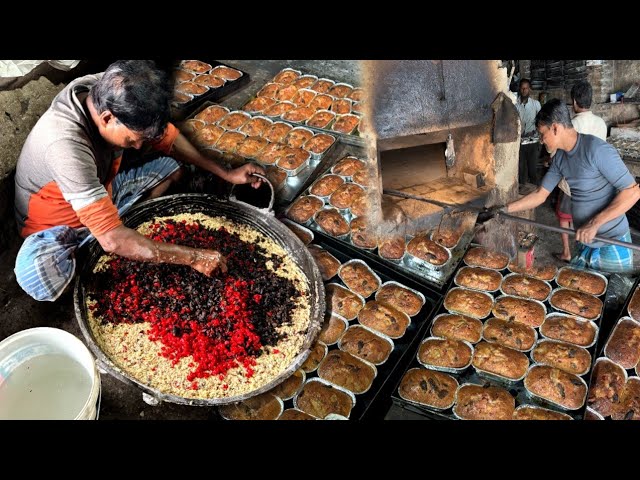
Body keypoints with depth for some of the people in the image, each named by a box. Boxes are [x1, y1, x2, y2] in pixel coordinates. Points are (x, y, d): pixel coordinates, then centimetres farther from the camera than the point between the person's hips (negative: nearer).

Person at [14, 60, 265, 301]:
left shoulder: (113, 95, -22)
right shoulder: (66, 144, -42)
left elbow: (167, 137, -2)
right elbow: (112, 239, -43)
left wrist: (225, 173, -4)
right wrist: (193, 257, -38)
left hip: (101, 196, 6)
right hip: (59, 227, -6)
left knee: (172, 167, 2)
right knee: (35, 271, -38)